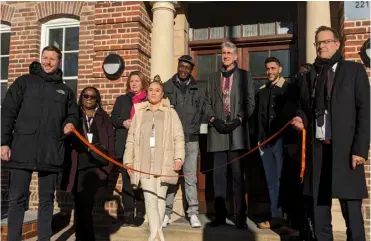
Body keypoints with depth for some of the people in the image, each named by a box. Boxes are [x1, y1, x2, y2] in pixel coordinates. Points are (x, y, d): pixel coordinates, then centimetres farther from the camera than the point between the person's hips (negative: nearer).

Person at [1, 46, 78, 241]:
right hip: (23, 150, -2)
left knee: (47, 198, 9)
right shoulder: (24, 82, 7)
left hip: (51, 152, 2)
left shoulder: (65, 90, 14)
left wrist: (70, 123, 2)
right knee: (17, 198, 2)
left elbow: (72, 114, 26)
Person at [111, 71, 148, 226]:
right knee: (127, 180, 4)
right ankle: (128, 213, 11)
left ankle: (140, 213, 8)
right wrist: (123, 122, -7)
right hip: (125, 146, 3)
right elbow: (113, 118, 13)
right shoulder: (122, 100, 16)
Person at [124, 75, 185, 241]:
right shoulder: (139, 113, 15)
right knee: (149, 198, -7)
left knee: (160, 197, 5)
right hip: (144, 163, 1)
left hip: (163, 163, -1)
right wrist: (129, 160, 4)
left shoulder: (170, 113, 8)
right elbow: (131, 138, 12)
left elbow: (178, 137, 0)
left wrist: (178, 158, -11)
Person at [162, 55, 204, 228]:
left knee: (190, 177, 2)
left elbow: (200, 113, 9)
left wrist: (193, 131, 1)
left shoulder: (198, 89, 11)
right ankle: (166, 212, 10)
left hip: (191, 139, 1)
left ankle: (193, 213, 8)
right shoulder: (167, 87, 7)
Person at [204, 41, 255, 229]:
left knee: (238, 174, -1)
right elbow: (207, 103, 12)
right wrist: (214, 120, -5)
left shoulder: (245, 76, 10)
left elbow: (250, 102, 3)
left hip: (237, 131, -2)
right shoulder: (213, 77, 18)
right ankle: (220, 214, 11)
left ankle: (240, 215, 5)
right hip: (217, 132, 3)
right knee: (218, 174, 4)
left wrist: (239, 120, -10)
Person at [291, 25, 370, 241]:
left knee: (351, 209, 0)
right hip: (318, 148, 4)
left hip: (345, 148, -4)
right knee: (319, 206, 10)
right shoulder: (309, 76, 15)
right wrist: (301, 119, 0)